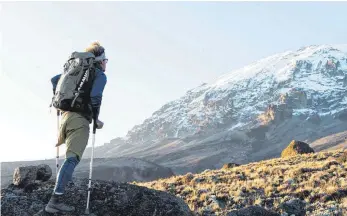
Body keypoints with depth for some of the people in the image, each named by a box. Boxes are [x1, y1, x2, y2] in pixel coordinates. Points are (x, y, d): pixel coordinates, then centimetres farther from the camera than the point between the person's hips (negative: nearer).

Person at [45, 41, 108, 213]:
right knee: (72, 159, -14)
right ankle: (55, 200, -22)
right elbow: (95, 97, -16)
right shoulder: (100, 75, 0)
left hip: (65, 115, 8)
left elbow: (54, 80, 24)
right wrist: (96, 119, -4)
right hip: (80, 119, -8)